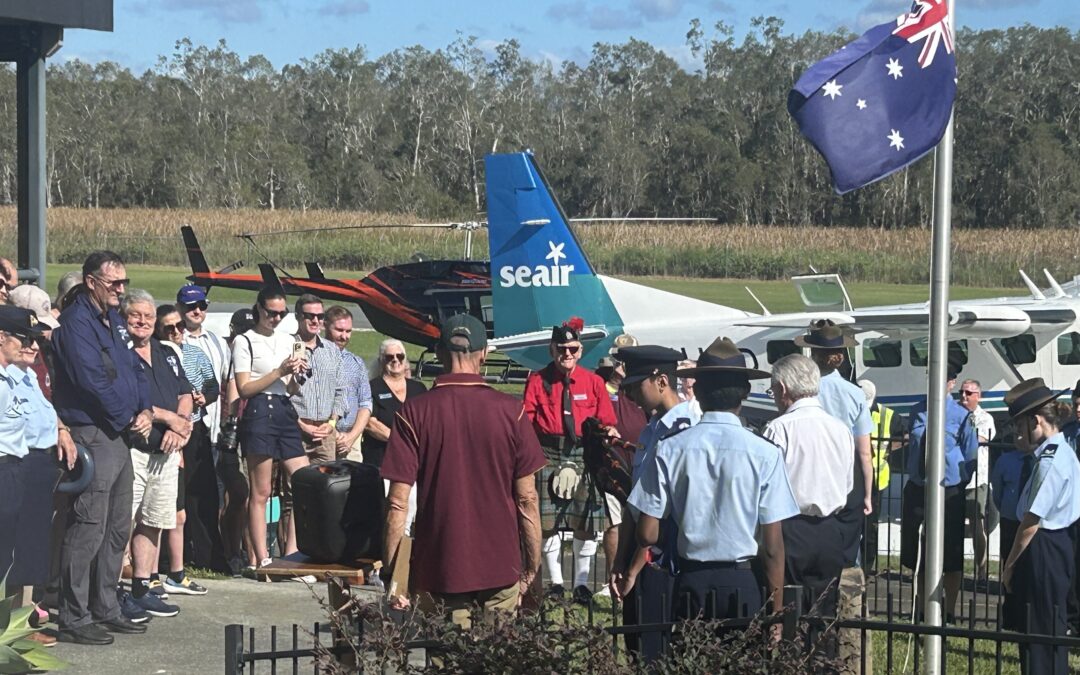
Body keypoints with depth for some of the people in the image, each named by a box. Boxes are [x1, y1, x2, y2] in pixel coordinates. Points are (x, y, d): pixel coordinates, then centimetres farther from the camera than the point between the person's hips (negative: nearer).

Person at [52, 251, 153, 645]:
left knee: (117, 528, 14)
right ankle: (74, 619, -4)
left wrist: (146, 411, 2)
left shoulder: (114, 321, 16)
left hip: (120, 435, 10)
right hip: (92, 436, -10)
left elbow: (134, 369, 19)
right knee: (88, 529, -8)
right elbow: (93, 380, -20)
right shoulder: (76, 323, -13)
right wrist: (129, 419, -11)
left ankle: (105, 608, 23)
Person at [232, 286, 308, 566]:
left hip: (285, 412, 6)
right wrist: (279, 372, -11)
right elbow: (243, 388, -6)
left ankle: (291, 554, 4)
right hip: (259, 412, -6)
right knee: (260, 492, -3)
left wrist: (297, 375, -1)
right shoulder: (245, 342, 1)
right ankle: (262, 561, -1)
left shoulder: (288, 341, 19)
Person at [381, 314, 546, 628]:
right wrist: (532, 566, 8)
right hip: (502, 567, 1)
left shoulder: (414, 413, -5)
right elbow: (527, 499, -1)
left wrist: (390, 573, 0)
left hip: (438, 569, -1)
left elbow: (398, 502, -8)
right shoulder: (510, 410, -2)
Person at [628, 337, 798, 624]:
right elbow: (772, 544, -5)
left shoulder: (669, 450, -3)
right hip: (742, 584, -2)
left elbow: (647, 535, -3)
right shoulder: (765, 454, -7)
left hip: (689, 582, 2)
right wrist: (776, 611, 5)